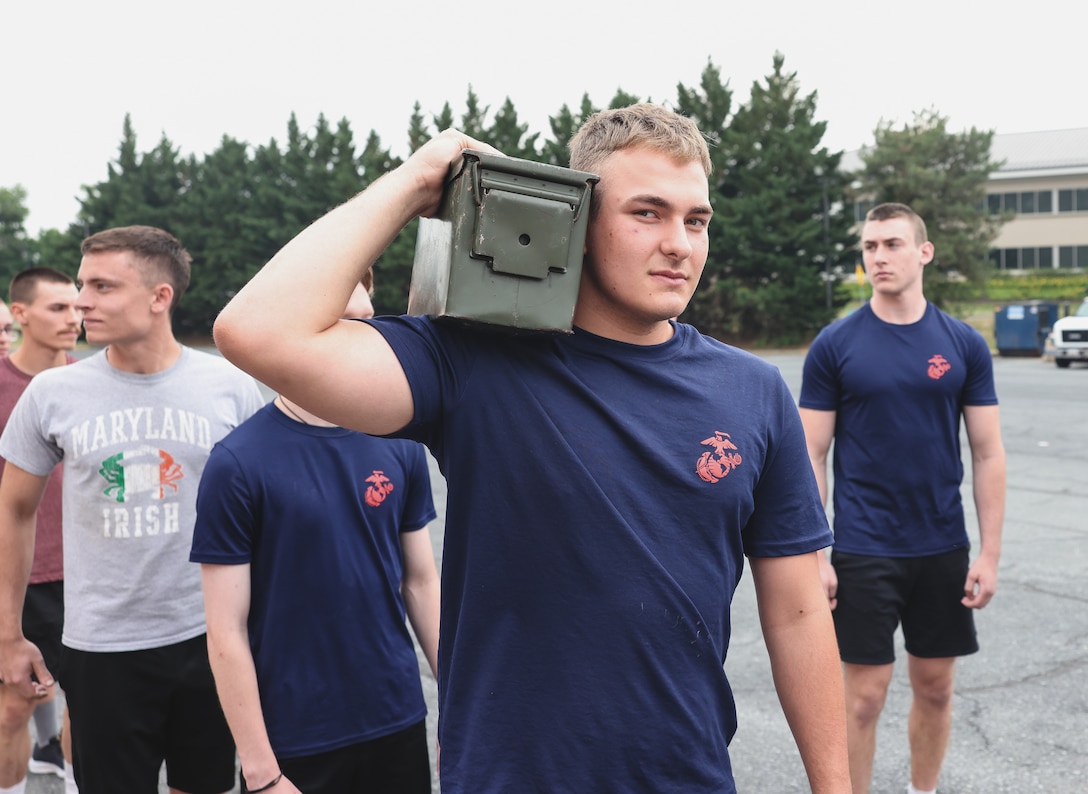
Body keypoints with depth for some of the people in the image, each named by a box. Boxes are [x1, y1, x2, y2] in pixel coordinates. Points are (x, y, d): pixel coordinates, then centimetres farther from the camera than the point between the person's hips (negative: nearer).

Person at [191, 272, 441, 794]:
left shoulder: (399, 446, 0)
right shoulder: (237, 463, -12)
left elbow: (421, 583, 7)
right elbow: (226, 633, -11)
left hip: (398, 726, 4)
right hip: (296, 744, -3)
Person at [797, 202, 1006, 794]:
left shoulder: (964, 344, 1)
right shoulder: (835, 345, -4)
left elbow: (987, 453, 3)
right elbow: (812, 455, -3)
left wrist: (989, 552, -2)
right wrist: (813, 556, -8)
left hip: (942, 548, 3)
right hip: (863, 551, -2)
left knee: (935, 686, 14)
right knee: (864, 696, 2)